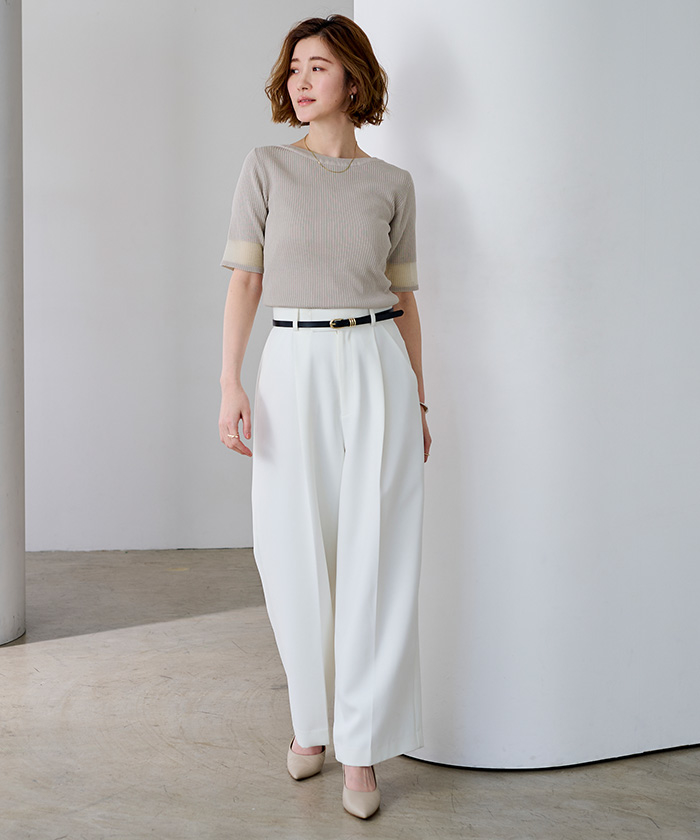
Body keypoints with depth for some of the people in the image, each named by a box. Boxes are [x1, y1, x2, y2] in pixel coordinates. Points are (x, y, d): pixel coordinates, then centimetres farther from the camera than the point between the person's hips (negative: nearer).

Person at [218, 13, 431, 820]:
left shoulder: (392, 184, 7)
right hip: (293, 370, 0)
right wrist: (230, 385, -10)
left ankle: (361, 748, 10)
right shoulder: (266, 167, 5)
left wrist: (419, 403, 10)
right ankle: (311, 717, 27)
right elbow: (244, 280, 0)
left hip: (375, 367, 0)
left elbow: (404, 299, 11)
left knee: (375, 559, -1)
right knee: (294, 558, 4)